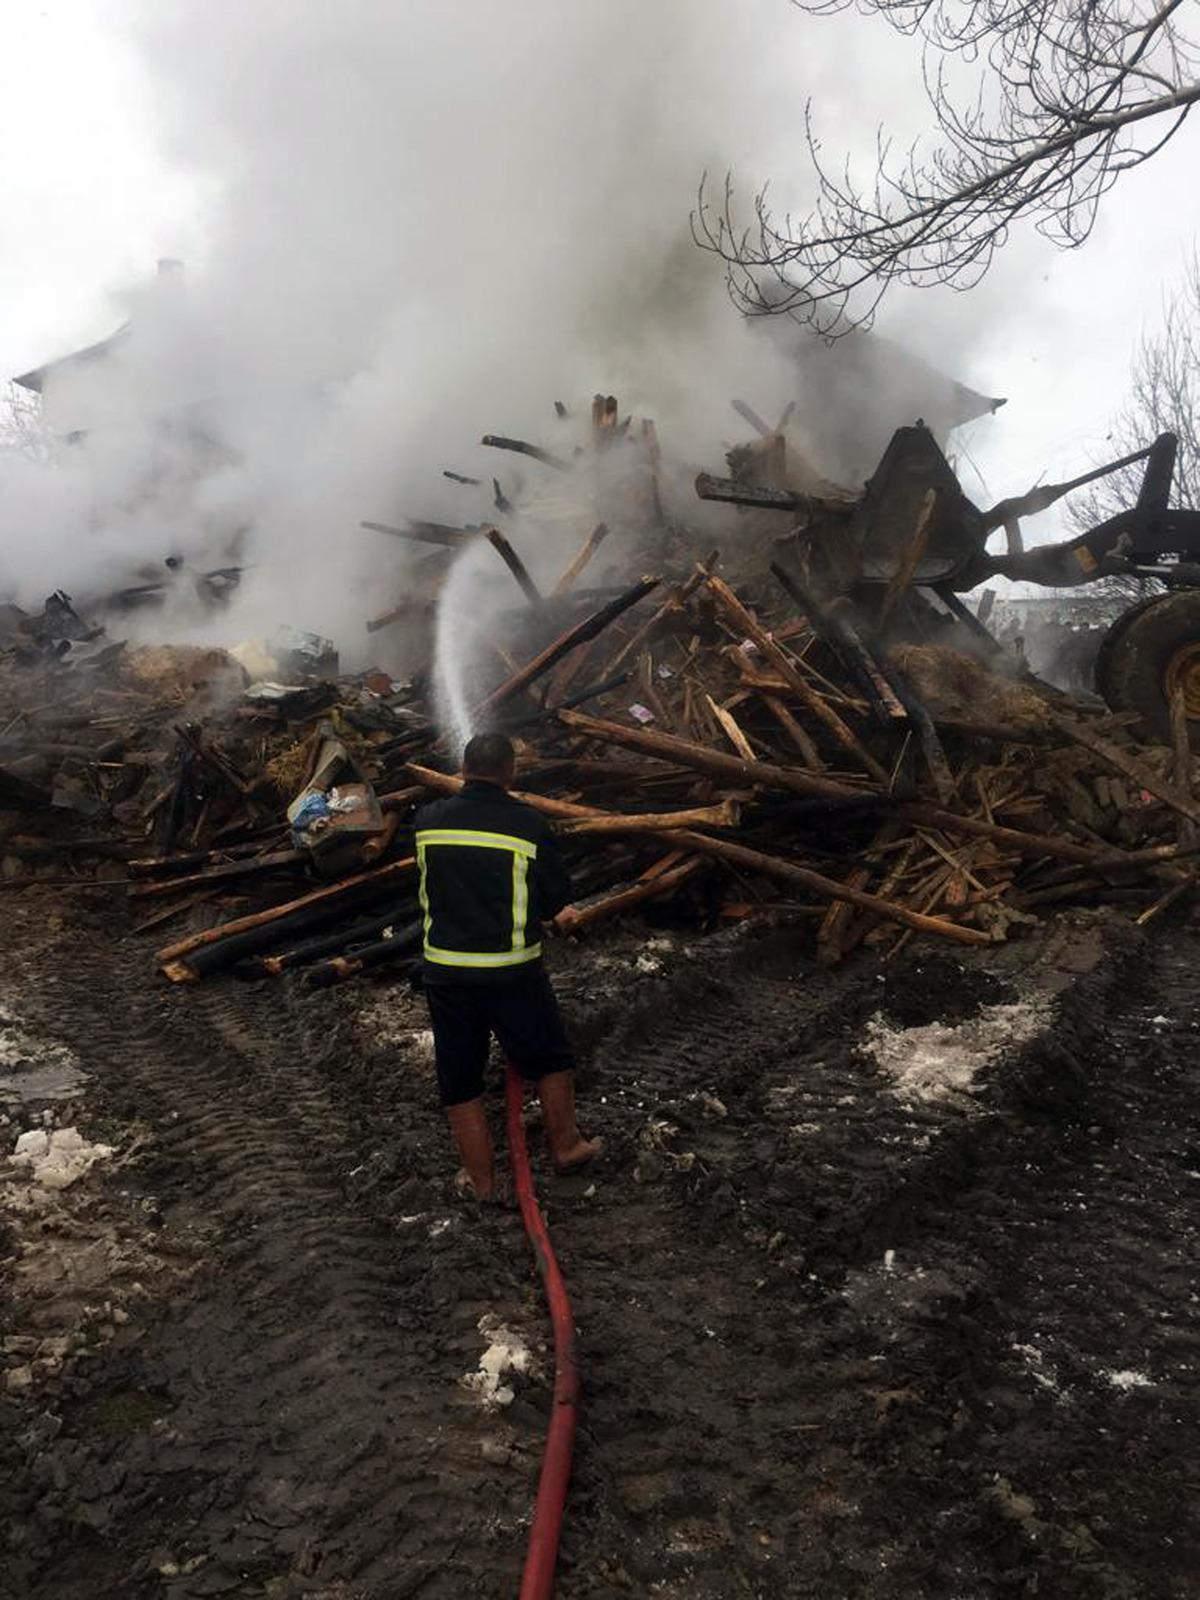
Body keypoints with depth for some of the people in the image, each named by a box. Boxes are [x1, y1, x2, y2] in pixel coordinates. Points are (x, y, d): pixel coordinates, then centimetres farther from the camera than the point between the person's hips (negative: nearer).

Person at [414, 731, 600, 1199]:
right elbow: (557, 898, -3)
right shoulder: (529, 826, -11)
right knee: (550, 1057, 21)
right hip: (512, 971, -2)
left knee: (459, 1079, 16)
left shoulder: (428, 820, -2)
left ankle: (480, 1179, 27)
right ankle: (565, 1146, 36)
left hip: (445, 969, 3)